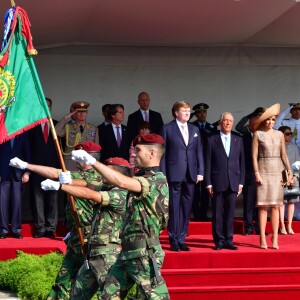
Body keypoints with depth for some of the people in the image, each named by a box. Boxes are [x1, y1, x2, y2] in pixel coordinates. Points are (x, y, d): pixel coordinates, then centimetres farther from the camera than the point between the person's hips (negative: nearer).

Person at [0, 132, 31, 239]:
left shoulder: (23, 134, 8)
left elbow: (27, 153, 8)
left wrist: (27, 172, 0)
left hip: (18, 172, 1)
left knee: (17, 201, -2)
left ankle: (16, 229, 5)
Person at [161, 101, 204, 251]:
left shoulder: (194, 130, 15)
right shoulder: (167, 129, 1)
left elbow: (199, 152, 13)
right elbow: (163, 152, -1)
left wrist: (200, 172, 4)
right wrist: (163, 174, -7)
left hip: (190, 175, 4)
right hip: (174, 174, -4)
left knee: (186, 208, 6)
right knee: (174, 208, -1)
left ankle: (181, 239, 13)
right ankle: (174, 240, 5)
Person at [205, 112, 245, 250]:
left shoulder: (238, 140, 11)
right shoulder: (212, 140, 3)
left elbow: (242, 162, 11)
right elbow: (207, 163, 1)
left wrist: (241, 182, 5)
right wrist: (208, 183, -5)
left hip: (233, 183, 2)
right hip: (217, 182, -2)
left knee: (230, 213, 4)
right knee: (217, 213, 1)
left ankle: (228, 240, 10)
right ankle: (219, 241, 7)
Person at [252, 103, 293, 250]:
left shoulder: (279, 134, 10)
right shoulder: (258, 134, 0)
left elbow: (284, 154, 11)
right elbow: (254, 155, -2)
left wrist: (289, 171, 2)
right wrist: (257, 173, -10)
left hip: (277, 171, 3)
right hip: (263, 171, -3)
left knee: (275, 206, 2)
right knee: (263, 206, -4)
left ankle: (275, 238, 5)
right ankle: (262, 239, -1)